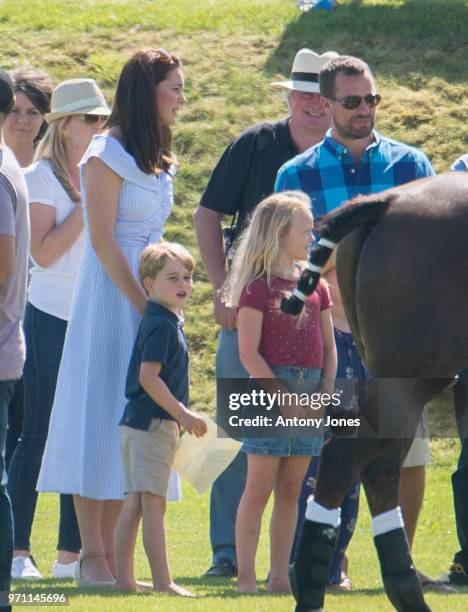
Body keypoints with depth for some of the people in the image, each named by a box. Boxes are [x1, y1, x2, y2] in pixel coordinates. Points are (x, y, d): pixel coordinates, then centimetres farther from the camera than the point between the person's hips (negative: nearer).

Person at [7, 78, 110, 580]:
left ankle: (71, 552, 7)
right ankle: (18, 551, -2)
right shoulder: (43, 177, -4)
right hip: (52, 318, -6)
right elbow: (44, 252, -13)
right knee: (38, 435, -5)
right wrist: (86, 205, -15)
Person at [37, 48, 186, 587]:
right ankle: (92, 556, -5)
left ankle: (109, 553, 10)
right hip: (111, 297, -8)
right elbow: (103, 240, -14)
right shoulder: (108, 154, -10)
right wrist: (144, 305, -16)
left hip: (148, 295, 8)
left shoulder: (157, 158, 15)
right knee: (99, 421, -6)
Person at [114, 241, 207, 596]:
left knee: (135, 503, 10)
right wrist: (182, 413, -20)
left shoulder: (170, 322, 16)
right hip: (152, 423, -10)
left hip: (142, 424, 10)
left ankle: (124, 577, 12)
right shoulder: (161, 325, -14)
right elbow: (148, 377, -21)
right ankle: (162, 580, -14)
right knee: (153, 502, -11)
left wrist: (180, 416, 21)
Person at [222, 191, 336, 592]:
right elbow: (249, 353, -12)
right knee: (259, 487, -5)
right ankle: (246, 577, -3)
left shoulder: (315, 286, 14)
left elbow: (329, 347, 15)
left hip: (311, 395, 6)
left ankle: (280, 575, 12)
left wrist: (326, 392, -1)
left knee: (291, 490, 8)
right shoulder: (258, 287, -6)